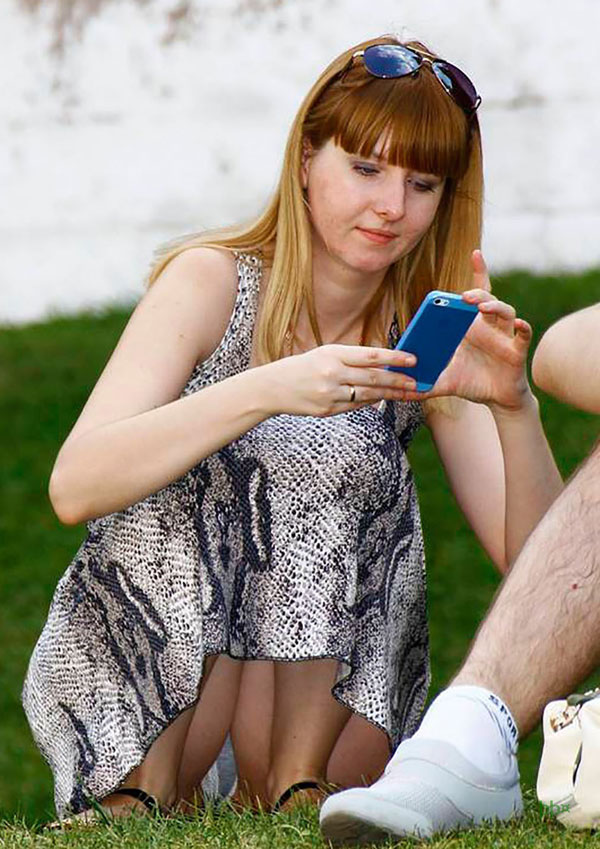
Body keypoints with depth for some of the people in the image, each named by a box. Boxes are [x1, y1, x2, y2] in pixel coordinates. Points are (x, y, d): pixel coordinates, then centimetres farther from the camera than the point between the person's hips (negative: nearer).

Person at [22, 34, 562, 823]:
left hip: (320, 690, 3)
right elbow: (74, 487, -22)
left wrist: (513, 405, -26)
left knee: (343, 455, -18)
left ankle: (293, 787, -20)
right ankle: (141, 792, -23)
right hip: (132, 668, -3)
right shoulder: (209, 282, -7)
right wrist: (271, 390, -35)